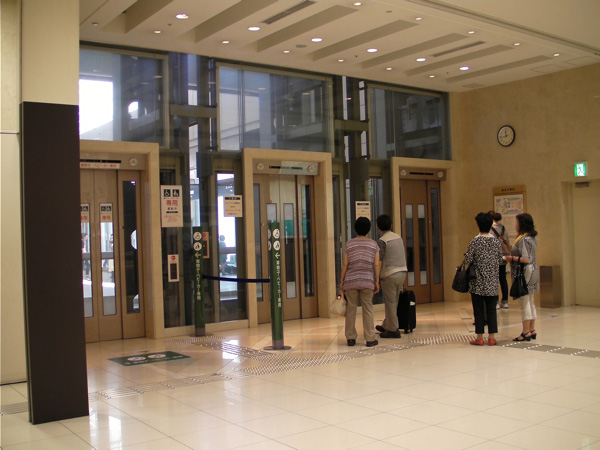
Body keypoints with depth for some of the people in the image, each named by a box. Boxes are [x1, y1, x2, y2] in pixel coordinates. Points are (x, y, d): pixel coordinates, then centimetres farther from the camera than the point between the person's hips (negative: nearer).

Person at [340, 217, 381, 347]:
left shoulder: (349, 244, 2)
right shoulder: (374, 244, 3)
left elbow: (345, 264, -1)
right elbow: (377, 264, -2)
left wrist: (341, 281, 6)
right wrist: (377, 282, 4)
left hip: (350, 281, 0)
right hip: (367, 281, 0)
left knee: (351, 309, 7)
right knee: (368, 309, 4)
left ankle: (350, 338, 9)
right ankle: (370, 339, 2)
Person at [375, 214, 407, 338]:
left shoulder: (381, 241, -11)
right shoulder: (399, 237, 11)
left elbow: (379, 262, -14)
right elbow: (404, 256, 15)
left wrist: (378, 279, -7)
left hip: (389, 274, -7)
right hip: (402, 272, 7)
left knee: (390, 303, 1)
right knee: (393, 302, 16)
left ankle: (393, 330, 6)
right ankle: (386, 326, 28)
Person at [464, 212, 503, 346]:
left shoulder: (475, 242, -11)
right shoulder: (496, 241, 1)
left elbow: (468, 260, -11)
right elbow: (500, 260, 7)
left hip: (478, 282, -3)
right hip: (492, 282, 3)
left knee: (478, 310, 3)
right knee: (491, 309, 9)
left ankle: (480, 338, 6)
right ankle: (491, 337, 11)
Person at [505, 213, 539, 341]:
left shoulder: (524, 239, -17)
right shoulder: (532, 238, 13)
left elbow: (526, 259, -23)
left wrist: (511, 258, -12)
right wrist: (513, 257, 13)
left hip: (524, 273, -10)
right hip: (532, 272, 10)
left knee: (524, 303, -4)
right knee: (530, 302, 14)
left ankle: (526, 332, 0)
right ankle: (532, 330, 20)